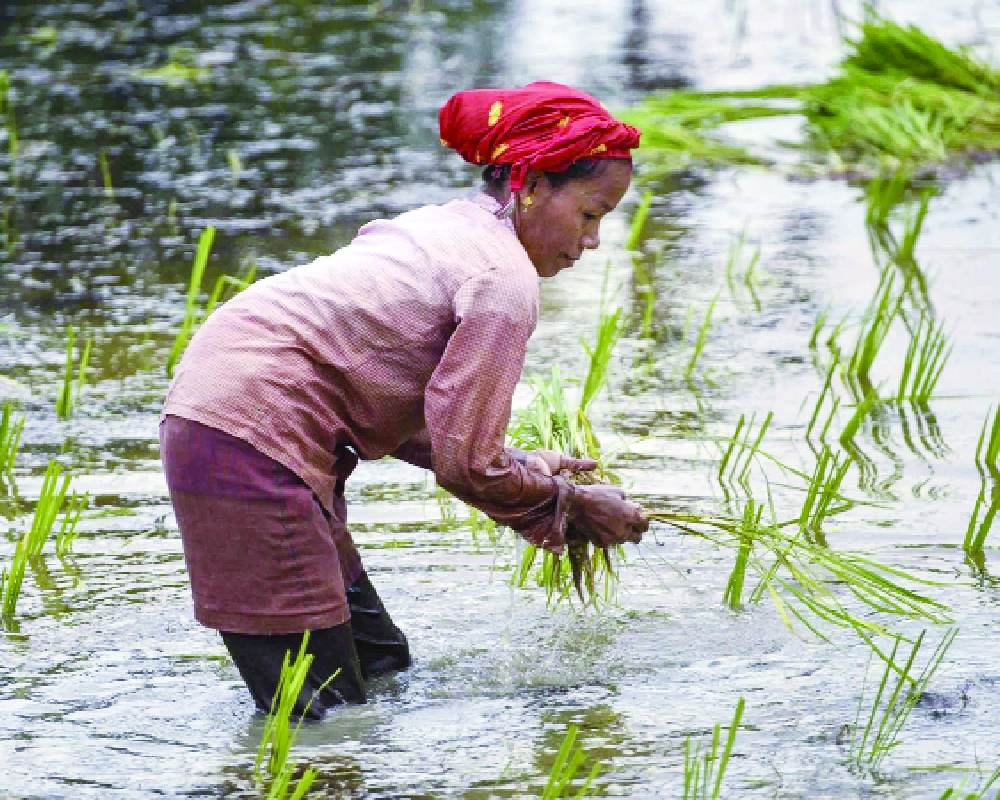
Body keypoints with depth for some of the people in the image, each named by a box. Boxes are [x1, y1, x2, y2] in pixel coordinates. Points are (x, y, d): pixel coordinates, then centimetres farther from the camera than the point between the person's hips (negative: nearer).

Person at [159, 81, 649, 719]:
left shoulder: (445, 227, 18)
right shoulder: (504, 282, -12)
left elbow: (406, 421, 21)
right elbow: (467, 463, -11)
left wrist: (522, 468, 18)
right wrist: (569, 504, 4)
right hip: (252, 442, -11)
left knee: (382, 665, 16)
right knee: (323, 711, -9)